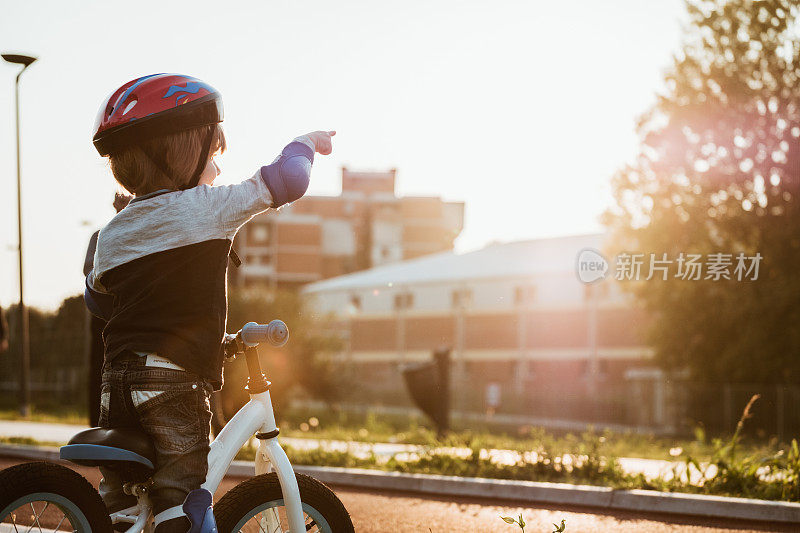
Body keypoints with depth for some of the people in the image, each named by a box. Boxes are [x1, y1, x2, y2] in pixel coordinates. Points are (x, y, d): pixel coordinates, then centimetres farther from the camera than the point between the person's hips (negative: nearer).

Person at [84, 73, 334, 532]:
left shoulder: (113, 234, 12)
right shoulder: (206, 207, -7)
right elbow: (285, 182, -6)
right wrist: (306, 143, 14)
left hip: (116, 383, 6)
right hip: (175, 380, -6)